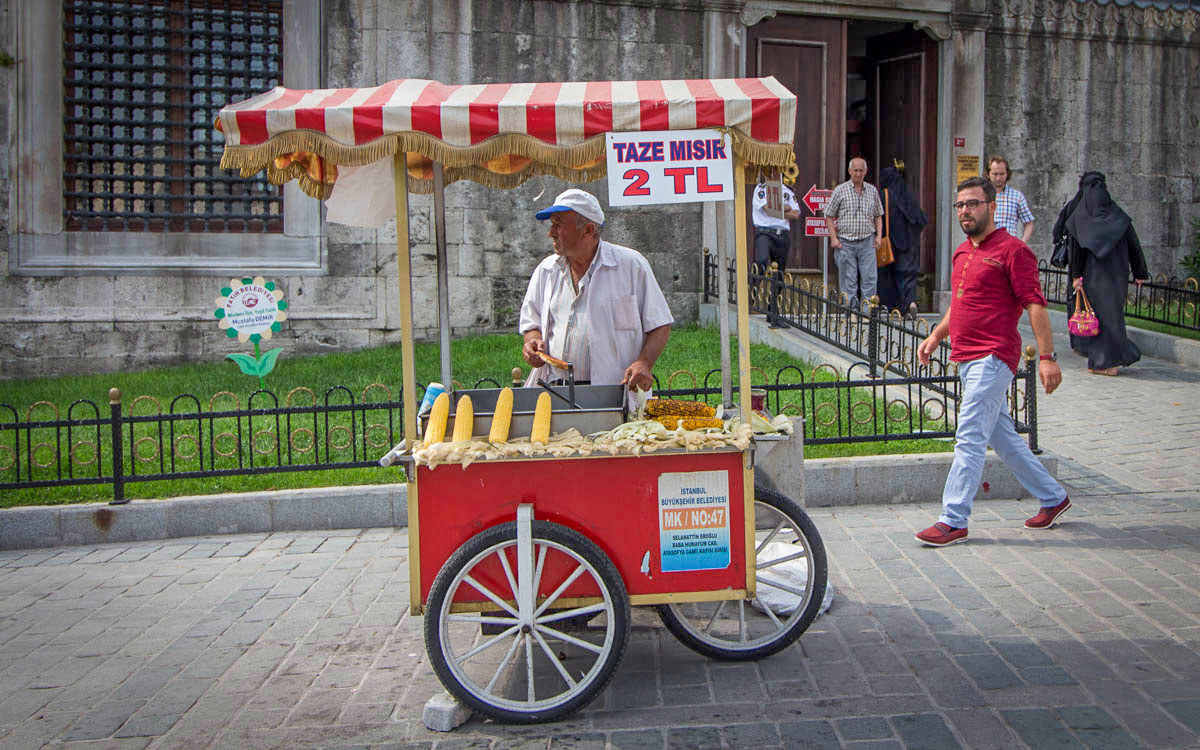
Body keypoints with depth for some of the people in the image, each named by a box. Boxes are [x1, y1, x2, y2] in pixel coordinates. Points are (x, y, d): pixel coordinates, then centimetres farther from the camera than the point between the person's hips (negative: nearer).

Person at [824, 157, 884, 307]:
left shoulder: (872, 191, 10)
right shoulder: (840, 190, 1)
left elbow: (878, 216, 17)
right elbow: (829, 216, 2)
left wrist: (878, 235, 4)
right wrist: (833, 238, -6)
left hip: (867, 242, 2)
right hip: (845, 243, -2)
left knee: (869, 279, -4)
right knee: (848, 283, 0)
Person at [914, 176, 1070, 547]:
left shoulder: (1011, 249, -9)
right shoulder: (962, 253, 18)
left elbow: (1035, 304, -13)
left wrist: (1047, 356, -19)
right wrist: (936, 336, 15)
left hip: (992, 358, -9)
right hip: (967, 359, 9)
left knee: (970, 438, -10)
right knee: (1003, 438, 16)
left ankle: (953, 520, -7)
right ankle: (1053, 497, 30)